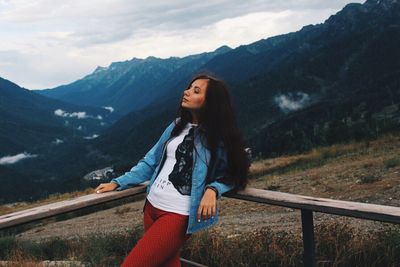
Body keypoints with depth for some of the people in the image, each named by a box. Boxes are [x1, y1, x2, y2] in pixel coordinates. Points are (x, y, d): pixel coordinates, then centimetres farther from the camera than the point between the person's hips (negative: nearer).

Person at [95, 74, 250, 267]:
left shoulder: (218, 137, -7)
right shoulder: (177, 126, 8)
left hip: (178, 214, -6)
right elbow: (151, 161, 12)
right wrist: (117, 183, 8)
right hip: (152, 205, 6)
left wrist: (212, 190, -20)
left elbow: (229, 175, 0)